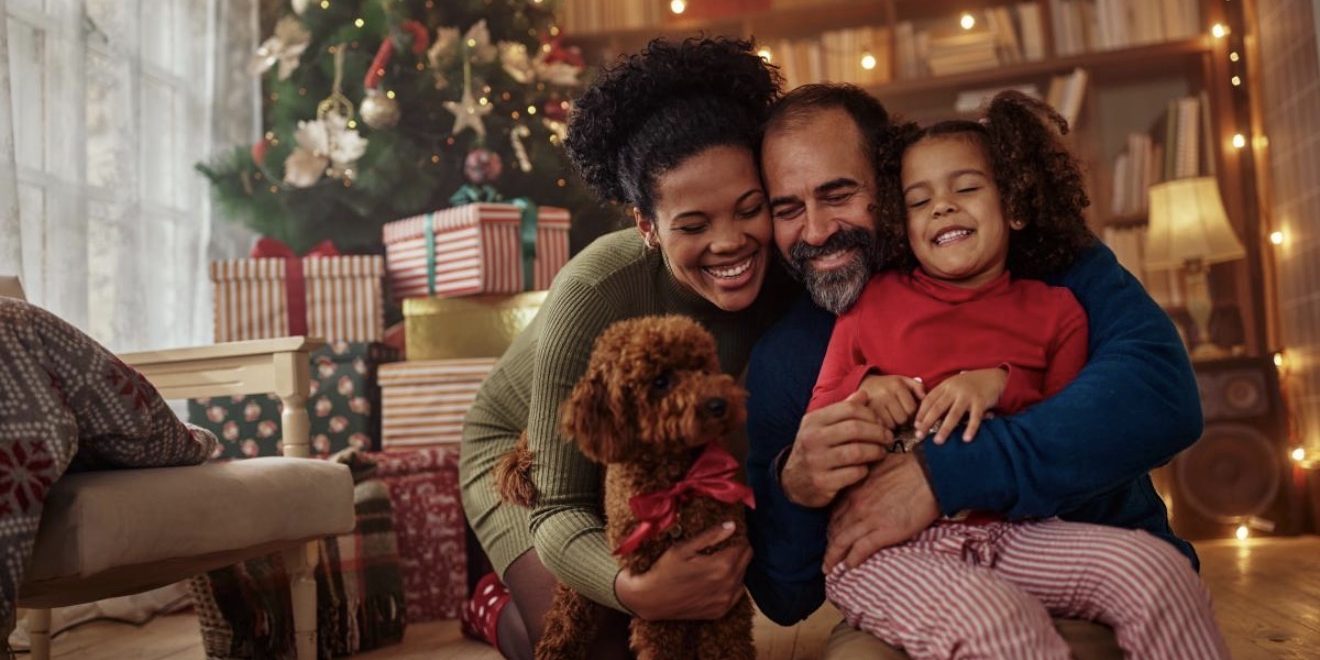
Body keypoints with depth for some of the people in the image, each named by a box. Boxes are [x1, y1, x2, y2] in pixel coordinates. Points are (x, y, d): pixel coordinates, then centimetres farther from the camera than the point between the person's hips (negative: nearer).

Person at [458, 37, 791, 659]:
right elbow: (559, 507, -33)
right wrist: (634, 589, -54)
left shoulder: (785, 272, -28)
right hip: (528, 451, -4)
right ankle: (499, 610, 18)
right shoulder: (593, 295, -38)